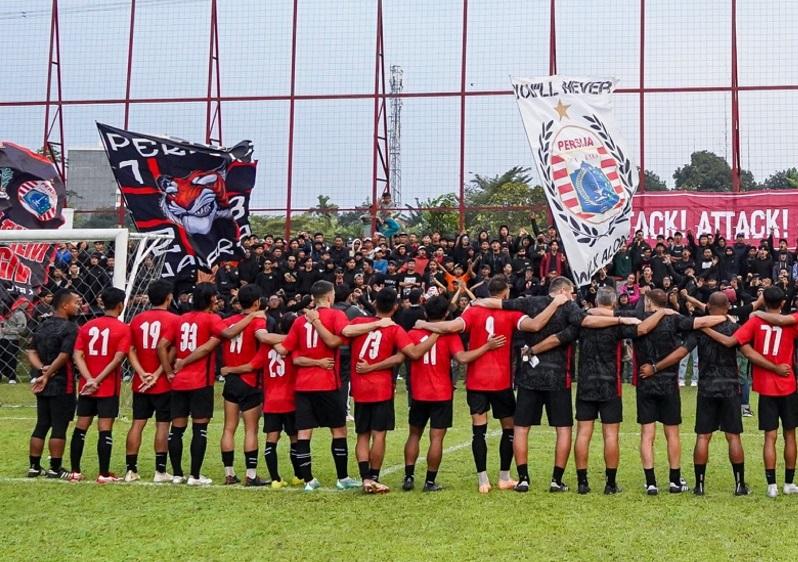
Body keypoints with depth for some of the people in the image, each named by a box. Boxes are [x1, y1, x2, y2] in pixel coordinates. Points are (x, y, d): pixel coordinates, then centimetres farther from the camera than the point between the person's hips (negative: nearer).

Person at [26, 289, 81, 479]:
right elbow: (63, 356, -19)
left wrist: (42, 369, -6)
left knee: (41, 426, 13)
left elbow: (31, 352, 6)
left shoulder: (42, 326, 12)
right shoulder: (70, 328, -13)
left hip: (42, 385, 8)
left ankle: (34, 467, 16)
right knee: (59, 427, -1)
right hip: (62, 385, -8)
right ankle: (55, 469, 3)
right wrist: (47, 375, -11)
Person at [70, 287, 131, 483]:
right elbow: (118, 359, -16)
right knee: (105, 430, -2)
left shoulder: (87, 326, 7)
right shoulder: (123, 329, -6)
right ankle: (104, 474, 1)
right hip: (109, 387, -4)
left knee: (80, 428, 11)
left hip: (86, 386, 5)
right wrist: (98, 380, -13)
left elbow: (78, 355, -3)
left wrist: (90, 380, -11)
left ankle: (75, 472, 16)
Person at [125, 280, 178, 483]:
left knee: (137, 424, 7)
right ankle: (160, 471, 3)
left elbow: (130, 350, 2)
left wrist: (142, 373, -5)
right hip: (163, 383, -4)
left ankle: (131, 470, 9)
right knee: (162, 424, 2)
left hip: (140, 382, 4)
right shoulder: (173, 320, -7)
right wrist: (157, 374, -12)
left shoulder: (137, 319, 7)